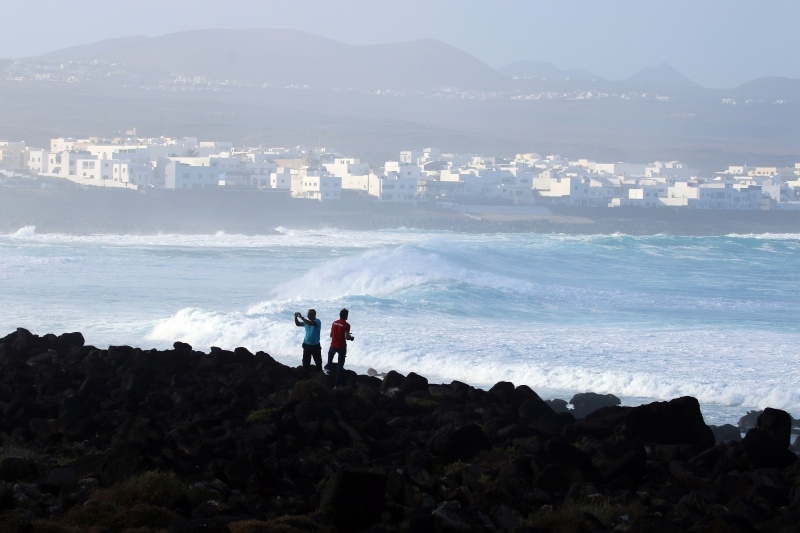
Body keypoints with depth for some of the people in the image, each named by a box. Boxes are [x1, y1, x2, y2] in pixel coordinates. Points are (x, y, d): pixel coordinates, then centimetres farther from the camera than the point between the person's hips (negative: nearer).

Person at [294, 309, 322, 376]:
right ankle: (306, 375, 22)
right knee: (306, 362, 11)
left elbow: (311, 323, -36)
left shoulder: (317, 321, -17)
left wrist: (301, 317, -36)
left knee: (318, 362, 9)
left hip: (315, 346, -5)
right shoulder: (307, 321, 3)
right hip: (306, 345, 5)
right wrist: (296, 317, -10)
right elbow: (298, 324, 9)